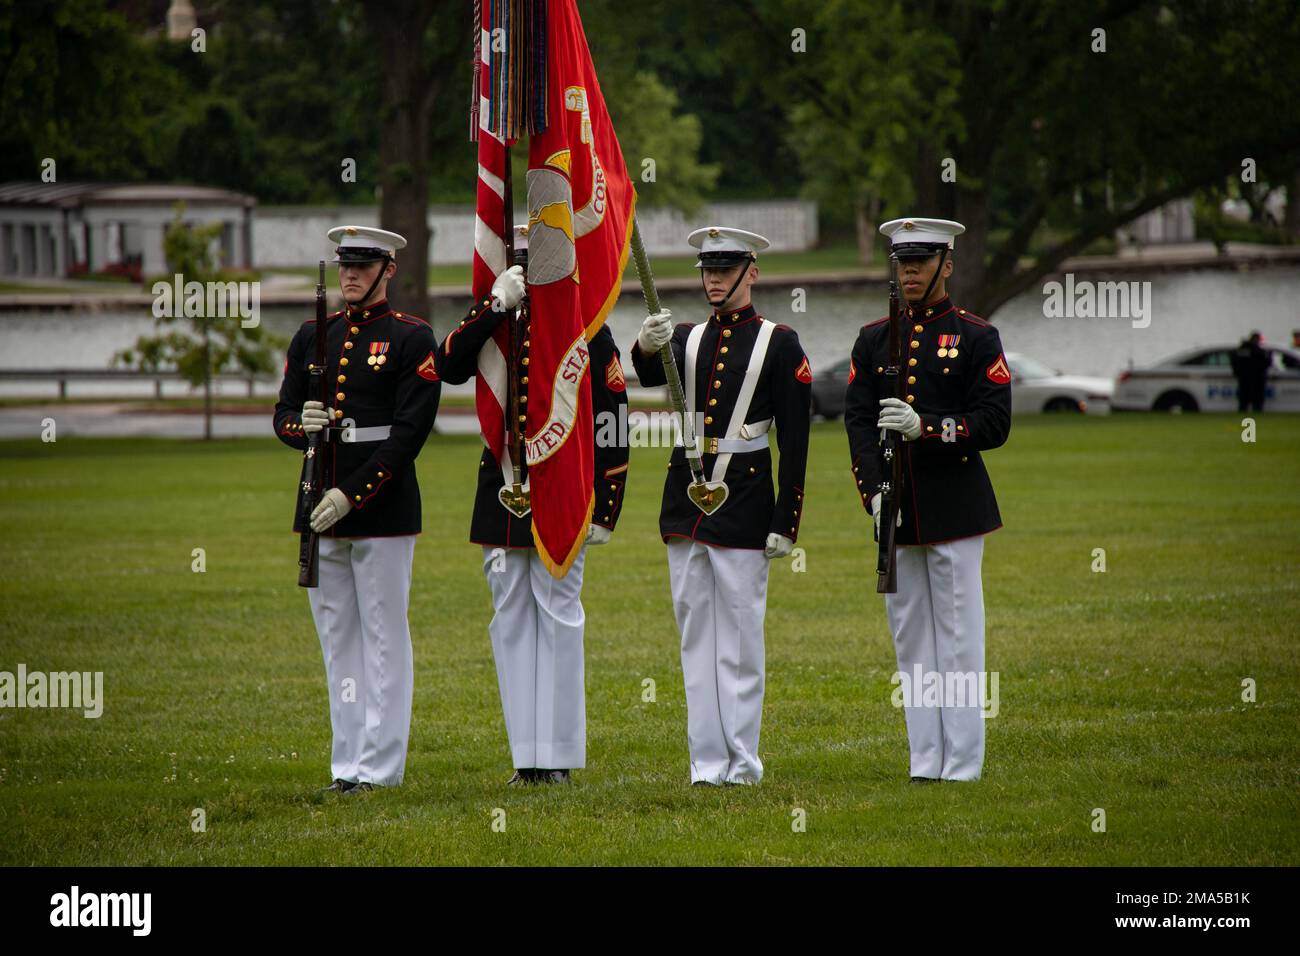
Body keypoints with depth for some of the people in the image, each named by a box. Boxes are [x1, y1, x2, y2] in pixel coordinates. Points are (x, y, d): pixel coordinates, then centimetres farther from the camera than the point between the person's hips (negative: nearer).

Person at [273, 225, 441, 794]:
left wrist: (353, 494, -17)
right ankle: (348, 764, 12)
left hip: (382, 509, -5)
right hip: (320, 509, 5)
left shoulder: (412, 339, -3)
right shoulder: (312, 337, 13)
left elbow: (410, 431, -10)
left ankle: (380, 766, 1)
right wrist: (302, 424, -13)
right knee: (337, 640, 8)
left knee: (384, 639, -2)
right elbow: (283, 416, 12)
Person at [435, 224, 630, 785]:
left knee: (558, 621, -2)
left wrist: (605, 508, -7)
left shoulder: (587, 326, -1)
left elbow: (614, 423, -2)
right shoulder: (490, 320, 8)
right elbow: (449, 367, -13)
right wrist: (497, 304, -21)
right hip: (501, 494, 4)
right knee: (511, 623, 6)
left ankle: (558, 757, 3)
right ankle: (527, 758, 11)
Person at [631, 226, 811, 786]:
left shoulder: (779, 343, -2)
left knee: (740, 635, -2)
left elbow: (794, 440, -5)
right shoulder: (686, 338, 10)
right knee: (696, 634, 6)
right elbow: (651, 376, -13)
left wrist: (786, 523, -10)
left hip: (744, 499, -5)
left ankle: (741, 762, 3)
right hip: (685, 495, 5)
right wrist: (648, 347, -37)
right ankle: (707, 761, 10)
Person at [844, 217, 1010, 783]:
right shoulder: (873, 340, 11)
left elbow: (995, 424, -6)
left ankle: (962, 766, 0)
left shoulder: (977, 338, 0)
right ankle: (925, 762, 10)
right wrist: (874, 494, -10)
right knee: (910, 639, 6)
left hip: (955, 508, -4)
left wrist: (926, 429, -21)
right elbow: (858, 421, 4)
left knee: (958, 638, -3)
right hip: (897, 512, 4)